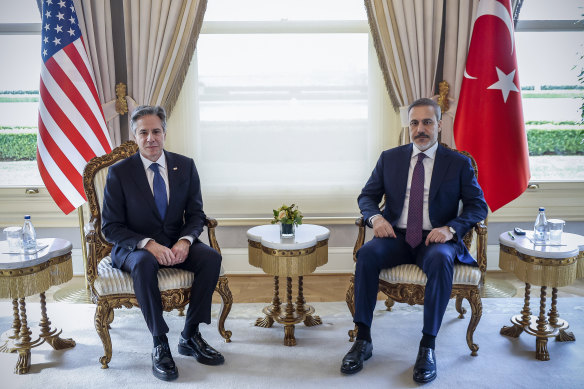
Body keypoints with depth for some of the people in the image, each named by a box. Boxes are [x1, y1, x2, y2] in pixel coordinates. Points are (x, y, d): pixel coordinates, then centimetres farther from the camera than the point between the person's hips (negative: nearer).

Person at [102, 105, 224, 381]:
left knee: (211, 257, -25)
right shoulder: (119, 172, -6)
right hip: (134, 247, -3)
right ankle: (160, 345, -22)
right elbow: (111, 227, -7)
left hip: (177, 244, 3)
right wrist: (148, 244, -24)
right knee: (144, 263, -37)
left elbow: (196, 214, 4)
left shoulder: (185, 166, 2)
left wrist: (185, 241, -18)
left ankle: (190, 336, -11)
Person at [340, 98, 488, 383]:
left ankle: (428, 346, -26)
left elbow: (478, 206, 2)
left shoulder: (459, 163, 7)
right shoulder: (389, 158, 13)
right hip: (397, 237, 2)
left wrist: (451, 229, -17)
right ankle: (363, 339, -22)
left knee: (440, 260, -37)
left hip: (435, 239, -1)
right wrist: (375, 217, -11)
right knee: (367, 253, -30)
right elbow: (367, 196, 13)